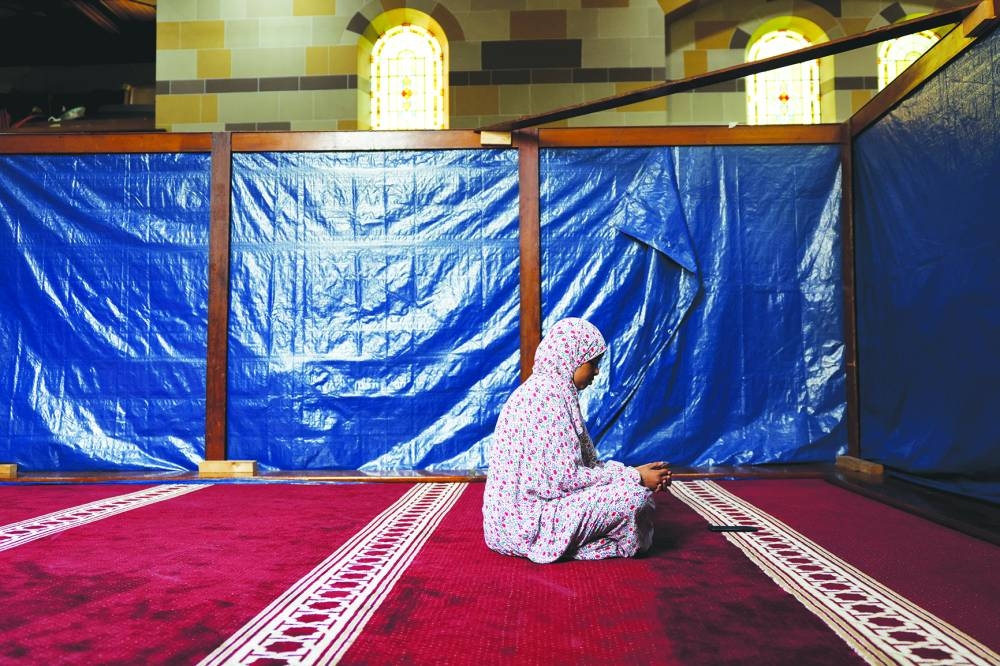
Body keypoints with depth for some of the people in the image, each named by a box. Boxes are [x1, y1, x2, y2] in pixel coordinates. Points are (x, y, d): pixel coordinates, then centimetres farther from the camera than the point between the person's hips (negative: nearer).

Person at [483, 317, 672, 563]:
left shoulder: (543, 389, 12)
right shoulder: (548, 396, -19)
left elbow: (580, 463, 12)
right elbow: (566, 478, -22)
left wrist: (633, 474, 1)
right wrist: (635, 477, -12)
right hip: (529, 522, -10)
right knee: (635, 495, -16)